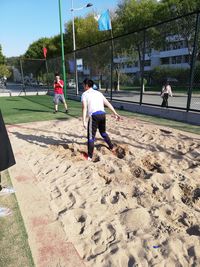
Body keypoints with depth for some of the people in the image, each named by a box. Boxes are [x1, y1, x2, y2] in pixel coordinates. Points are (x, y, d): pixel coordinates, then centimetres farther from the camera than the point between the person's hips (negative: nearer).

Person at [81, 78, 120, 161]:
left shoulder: (85, 94, 5)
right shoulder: (98, 93, 21)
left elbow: (84, 108, -7)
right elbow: (108, 104, 17)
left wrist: (84, 121, -12)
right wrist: (115, 113, 19)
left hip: (94, 116, -5)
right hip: (102, 114, 6)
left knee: (91, 136, 3)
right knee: (103, 132, 28)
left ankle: (89, 156, 7)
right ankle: (111, 146, 42)